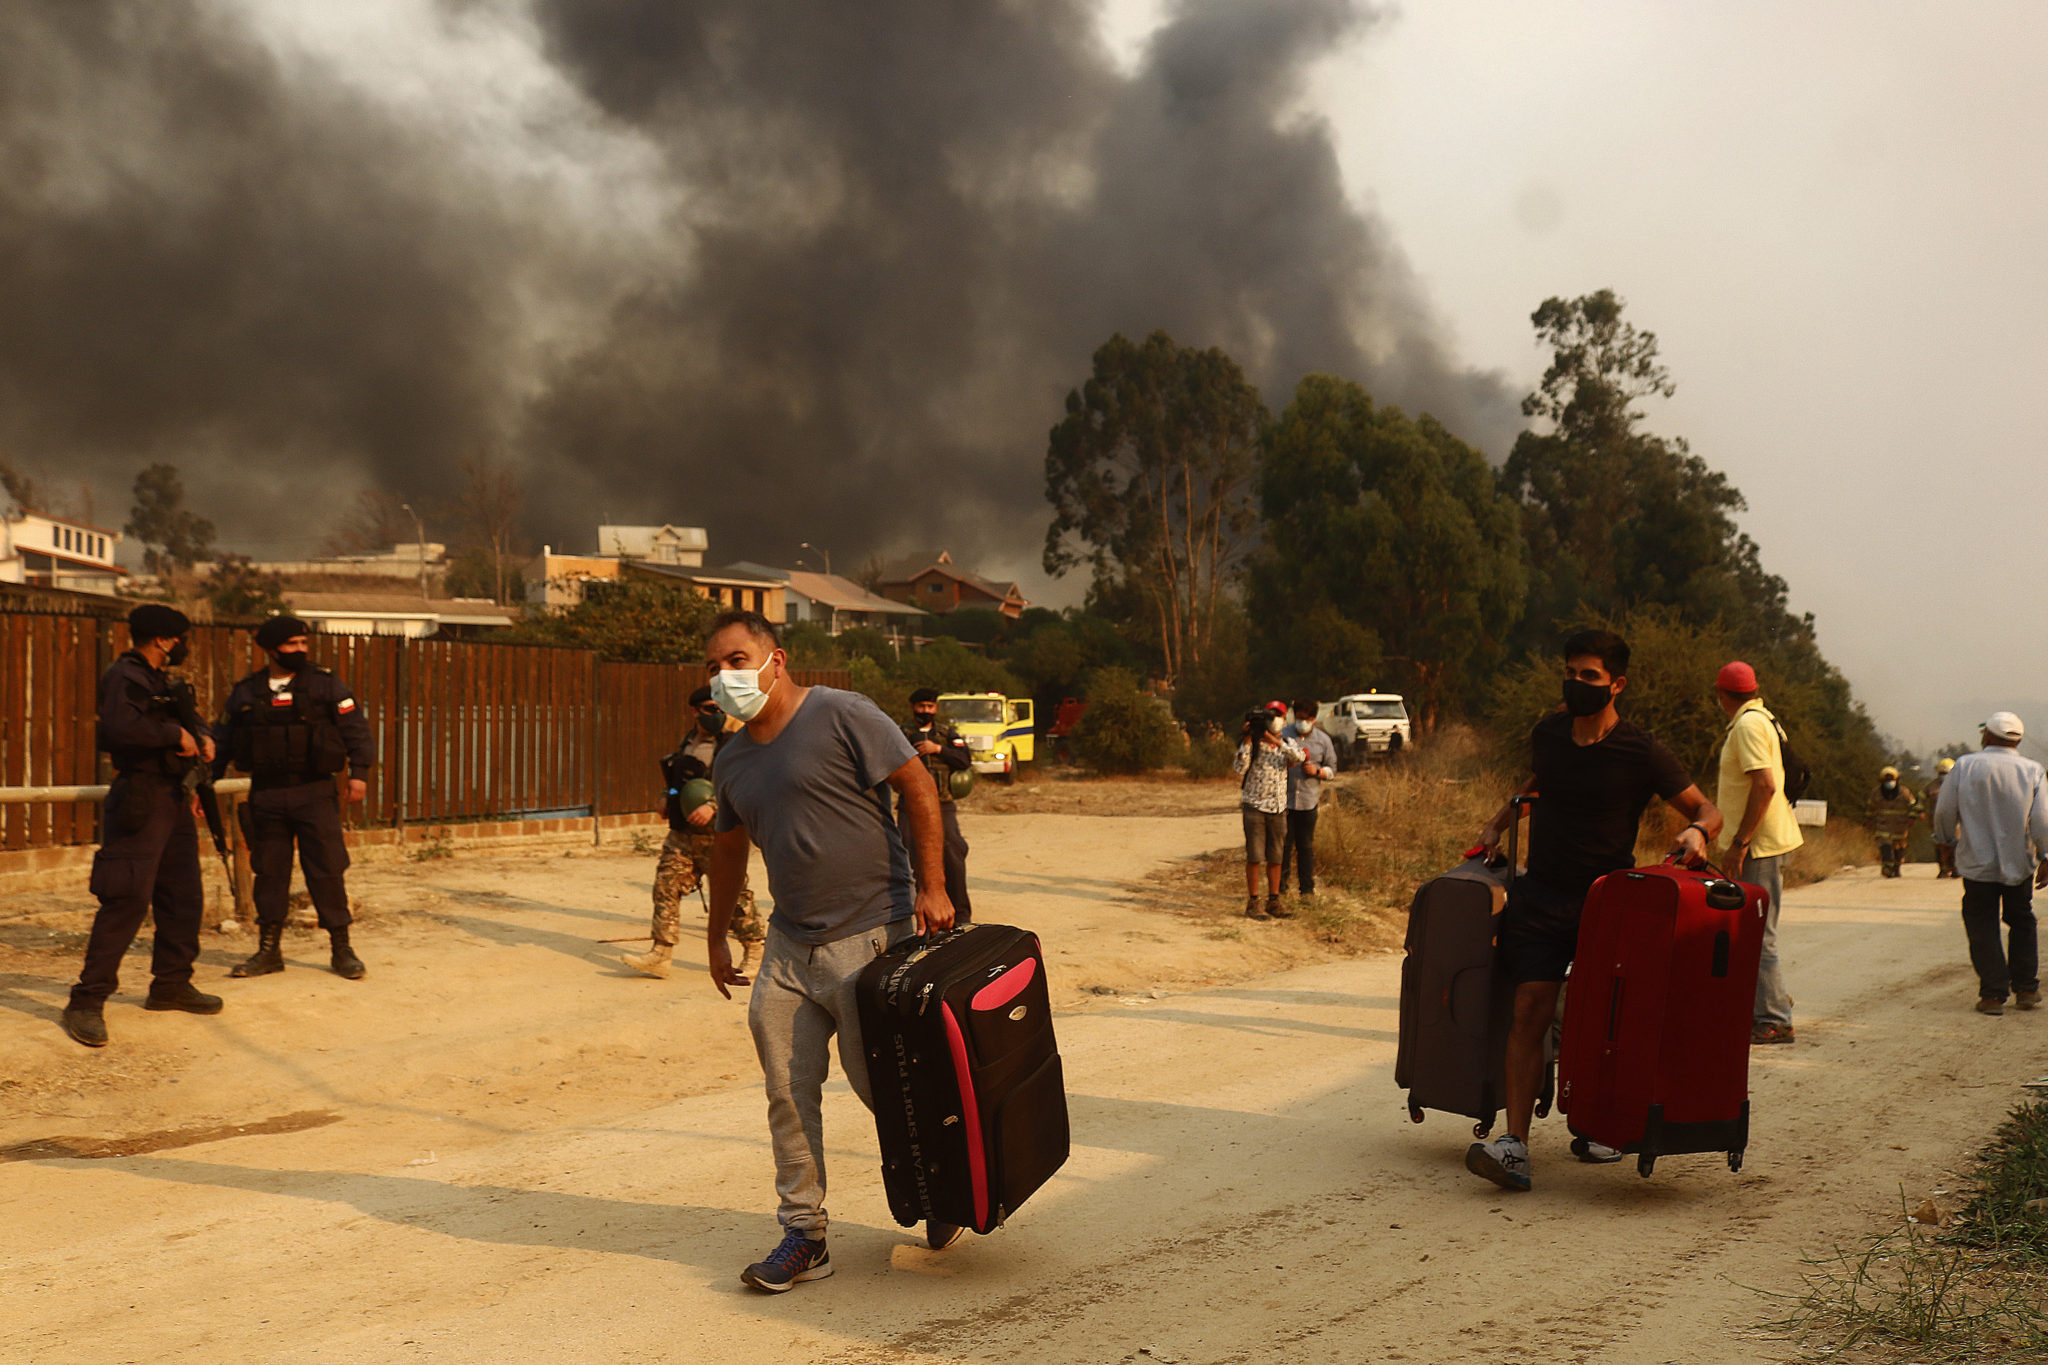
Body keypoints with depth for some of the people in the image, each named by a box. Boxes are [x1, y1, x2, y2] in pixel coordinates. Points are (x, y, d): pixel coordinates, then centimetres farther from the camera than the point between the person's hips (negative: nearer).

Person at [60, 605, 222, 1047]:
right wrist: (176, 735, -18)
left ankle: (171, 985, 24)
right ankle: (87, 1002, -11)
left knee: (184, 896, 13)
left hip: (172, 800, 10)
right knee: (128, 900, -13)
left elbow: (175, 724, 25)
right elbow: (120, 728, -28)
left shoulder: (157, 680, 18)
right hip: (140, 800, -10)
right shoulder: (124, 677, -11)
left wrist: (198, 740, 3)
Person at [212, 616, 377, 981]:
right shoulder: (244, 693, 8)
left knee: (327, 870, -2)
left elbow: (356, 728, -2)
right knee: (269, 873, 7)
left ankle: (341, 948, 7)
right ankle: (268, 949, 16)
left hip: (315, 792, -2)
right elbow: (222, 741, 16)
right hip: (265, 796, 2)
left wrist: (359, 771, -13)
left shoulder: (326, 684, 1)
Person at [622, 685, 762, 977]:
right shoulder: (687, 744, 15)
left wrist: (713, 806, -26)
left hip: (717, 835, -6)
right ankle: (660, 955, 4)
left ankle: (754, 952, 16)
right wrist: (668, 799, 13)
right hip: (682, 835, 6)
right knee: (666, 887, 0)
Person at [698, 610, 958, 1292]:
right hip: (788, 947, 7)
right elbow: (729, 848, 25)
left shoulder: (841, 715, -10)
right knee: (787, 1092, 2)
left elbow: (917, 785, -11)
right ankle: (803, 1236, 11)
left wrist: (931, 886, -16)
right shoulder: (732, 761, 12)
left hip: (870, 936, -6)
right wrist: (717, 938, 28)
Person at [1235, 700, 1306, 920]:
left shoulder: (1287, 744, 8)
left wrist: (1276, 742, -21)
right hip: (1255, 805, -4)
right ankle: (1253, 903, 2)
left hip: (1278, 808, 4)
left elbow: (1300, 756, -14)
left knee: (1275, 857, 7)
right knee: (1255, 856, -4)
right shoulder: (1252, 744, -2)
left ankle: (1274, 902, 15)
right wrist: (1247, 740, -18)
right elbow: (1239, 768, -15)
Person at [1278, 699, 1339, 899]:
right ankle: (1280, 885, 9)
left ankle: (1307, 887, 13)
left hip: (1309, 801, 1)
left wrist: (1317, 771, -9)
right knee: (1283, 845, 0)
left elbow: (1332, 769, 11)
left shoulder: (1323, 740, 6)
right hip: (1285, 799, -1)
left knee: (1306, 846, 6)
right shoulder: (1283, 735, 1)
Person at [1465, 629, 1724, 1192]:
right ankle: (1515, 1143, -17)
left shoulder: (1641, 753, -9)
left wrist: (1697, 831, -25)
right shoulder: (1548, 733, 4)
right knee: (1531, 1009, -11)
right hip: (1541, 895, 2)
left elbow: (1706, 808, -4)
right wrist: (1499, 821, 18)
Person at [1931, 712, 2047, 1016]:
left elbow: (1944, 812, -3)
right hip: (2019, 864, 2)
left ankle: (1993, 994, 1)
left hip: (1977, 863, -2)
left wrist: (1948, 840, 16)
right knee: (2021, 923, 18)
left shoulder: (1964, 766, -6)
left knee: (1983, 929, 5)